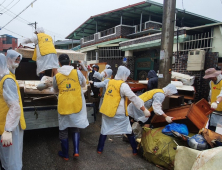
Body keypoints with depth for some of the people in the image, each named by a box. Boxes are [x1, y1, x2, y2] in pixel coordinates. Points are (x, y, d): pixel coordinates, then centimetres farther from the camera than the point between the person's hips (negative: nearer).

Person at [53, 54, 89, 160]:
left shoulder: (56, 76, -3)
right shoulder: (77, 73, -5)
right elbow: (83, 84, 12)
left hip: (63, 106, 0)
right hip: (76, 105, 1)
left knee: (63, 130, 14)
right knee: (75, 128, 18)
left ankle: (65, 154, 25)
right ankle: (76, 151, 10)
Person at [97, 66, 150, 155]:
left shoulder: (110, 82, 4)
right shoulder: (123, 85, -15)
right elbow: (134, 98, -15)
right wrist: (144, 110, -11)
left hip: (106, 110, 5)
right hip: (118, 113, -5)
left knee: (104, 130, 17)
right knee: (128, 131, 12)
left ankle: (100, 149, 23)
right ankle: (135, 150, 21)